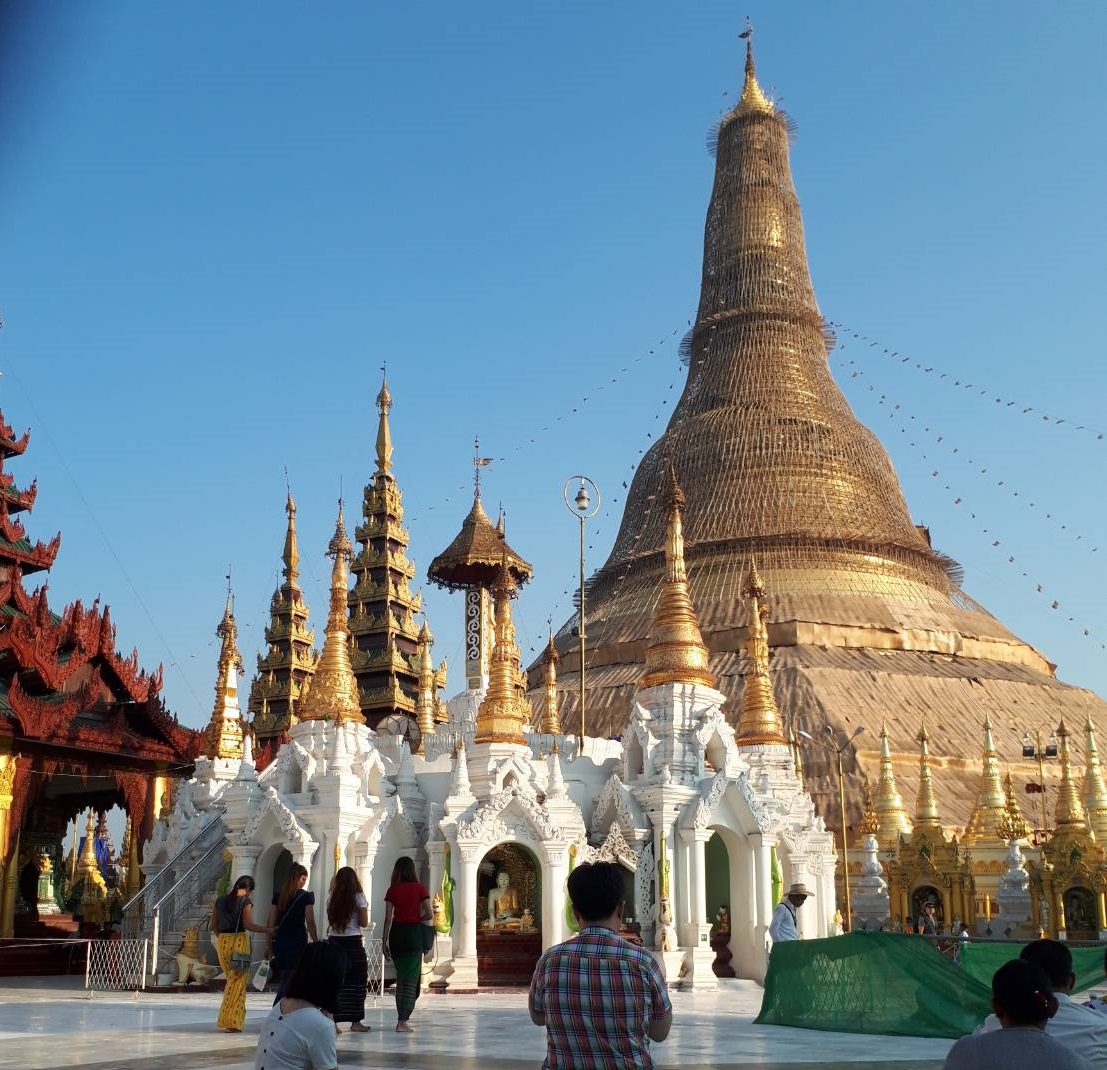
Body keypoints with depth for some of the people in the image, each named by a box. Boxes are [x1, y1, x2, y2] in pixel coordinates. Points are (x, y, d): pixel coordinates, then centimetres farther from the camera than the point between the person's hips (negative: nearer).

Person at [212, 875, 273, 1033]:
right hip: (239, 941, -5)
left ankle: (226, 1020, 19)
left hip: (223, 942, 5)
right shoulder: (246, 901, -6)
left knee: (231, 980, 19)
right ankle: (232, 1022, 1)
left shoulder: (220, 900, 10)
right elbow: (248, 925, -14)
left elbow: (214, 925, 12)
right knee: (238, 983, 2)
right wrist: (269, 930, -9)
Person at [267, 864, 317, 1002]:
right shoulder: (306, 896, -5)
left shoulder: (278, 895, 7)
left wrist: (270, 944, 13)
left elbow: (272, 922, 7)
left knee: (283, 978, 14)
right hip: (298, 941, -5)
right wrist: (315, 941, -2)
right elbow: (310, 922, -9)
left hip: (280, 941, 5)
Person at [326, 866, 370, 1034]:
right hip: (353, 942, -3)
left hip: (335, 940, 4)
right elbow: (364, 923, -6)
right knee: (357, 981, 5)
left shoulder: (332, 898, 5)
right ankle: (356, 1022, 5)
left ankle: (333, 1021, 4)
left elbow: (330, 921, 8)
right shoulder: (358, 897, -5)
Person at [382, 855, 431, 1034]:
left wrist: (385, 941, 6)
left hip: (396, 933, 3)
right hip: (414, 934, -2)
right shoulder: (419, 889, -2)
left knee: (401, 978, 17)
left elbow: (388, 918, 0)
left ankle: (402, 1019, 22)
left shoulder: (392, 890, 1)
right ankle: (402, 1021, -8)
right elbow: (429, 915, -6)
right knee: (411, 979, 0)